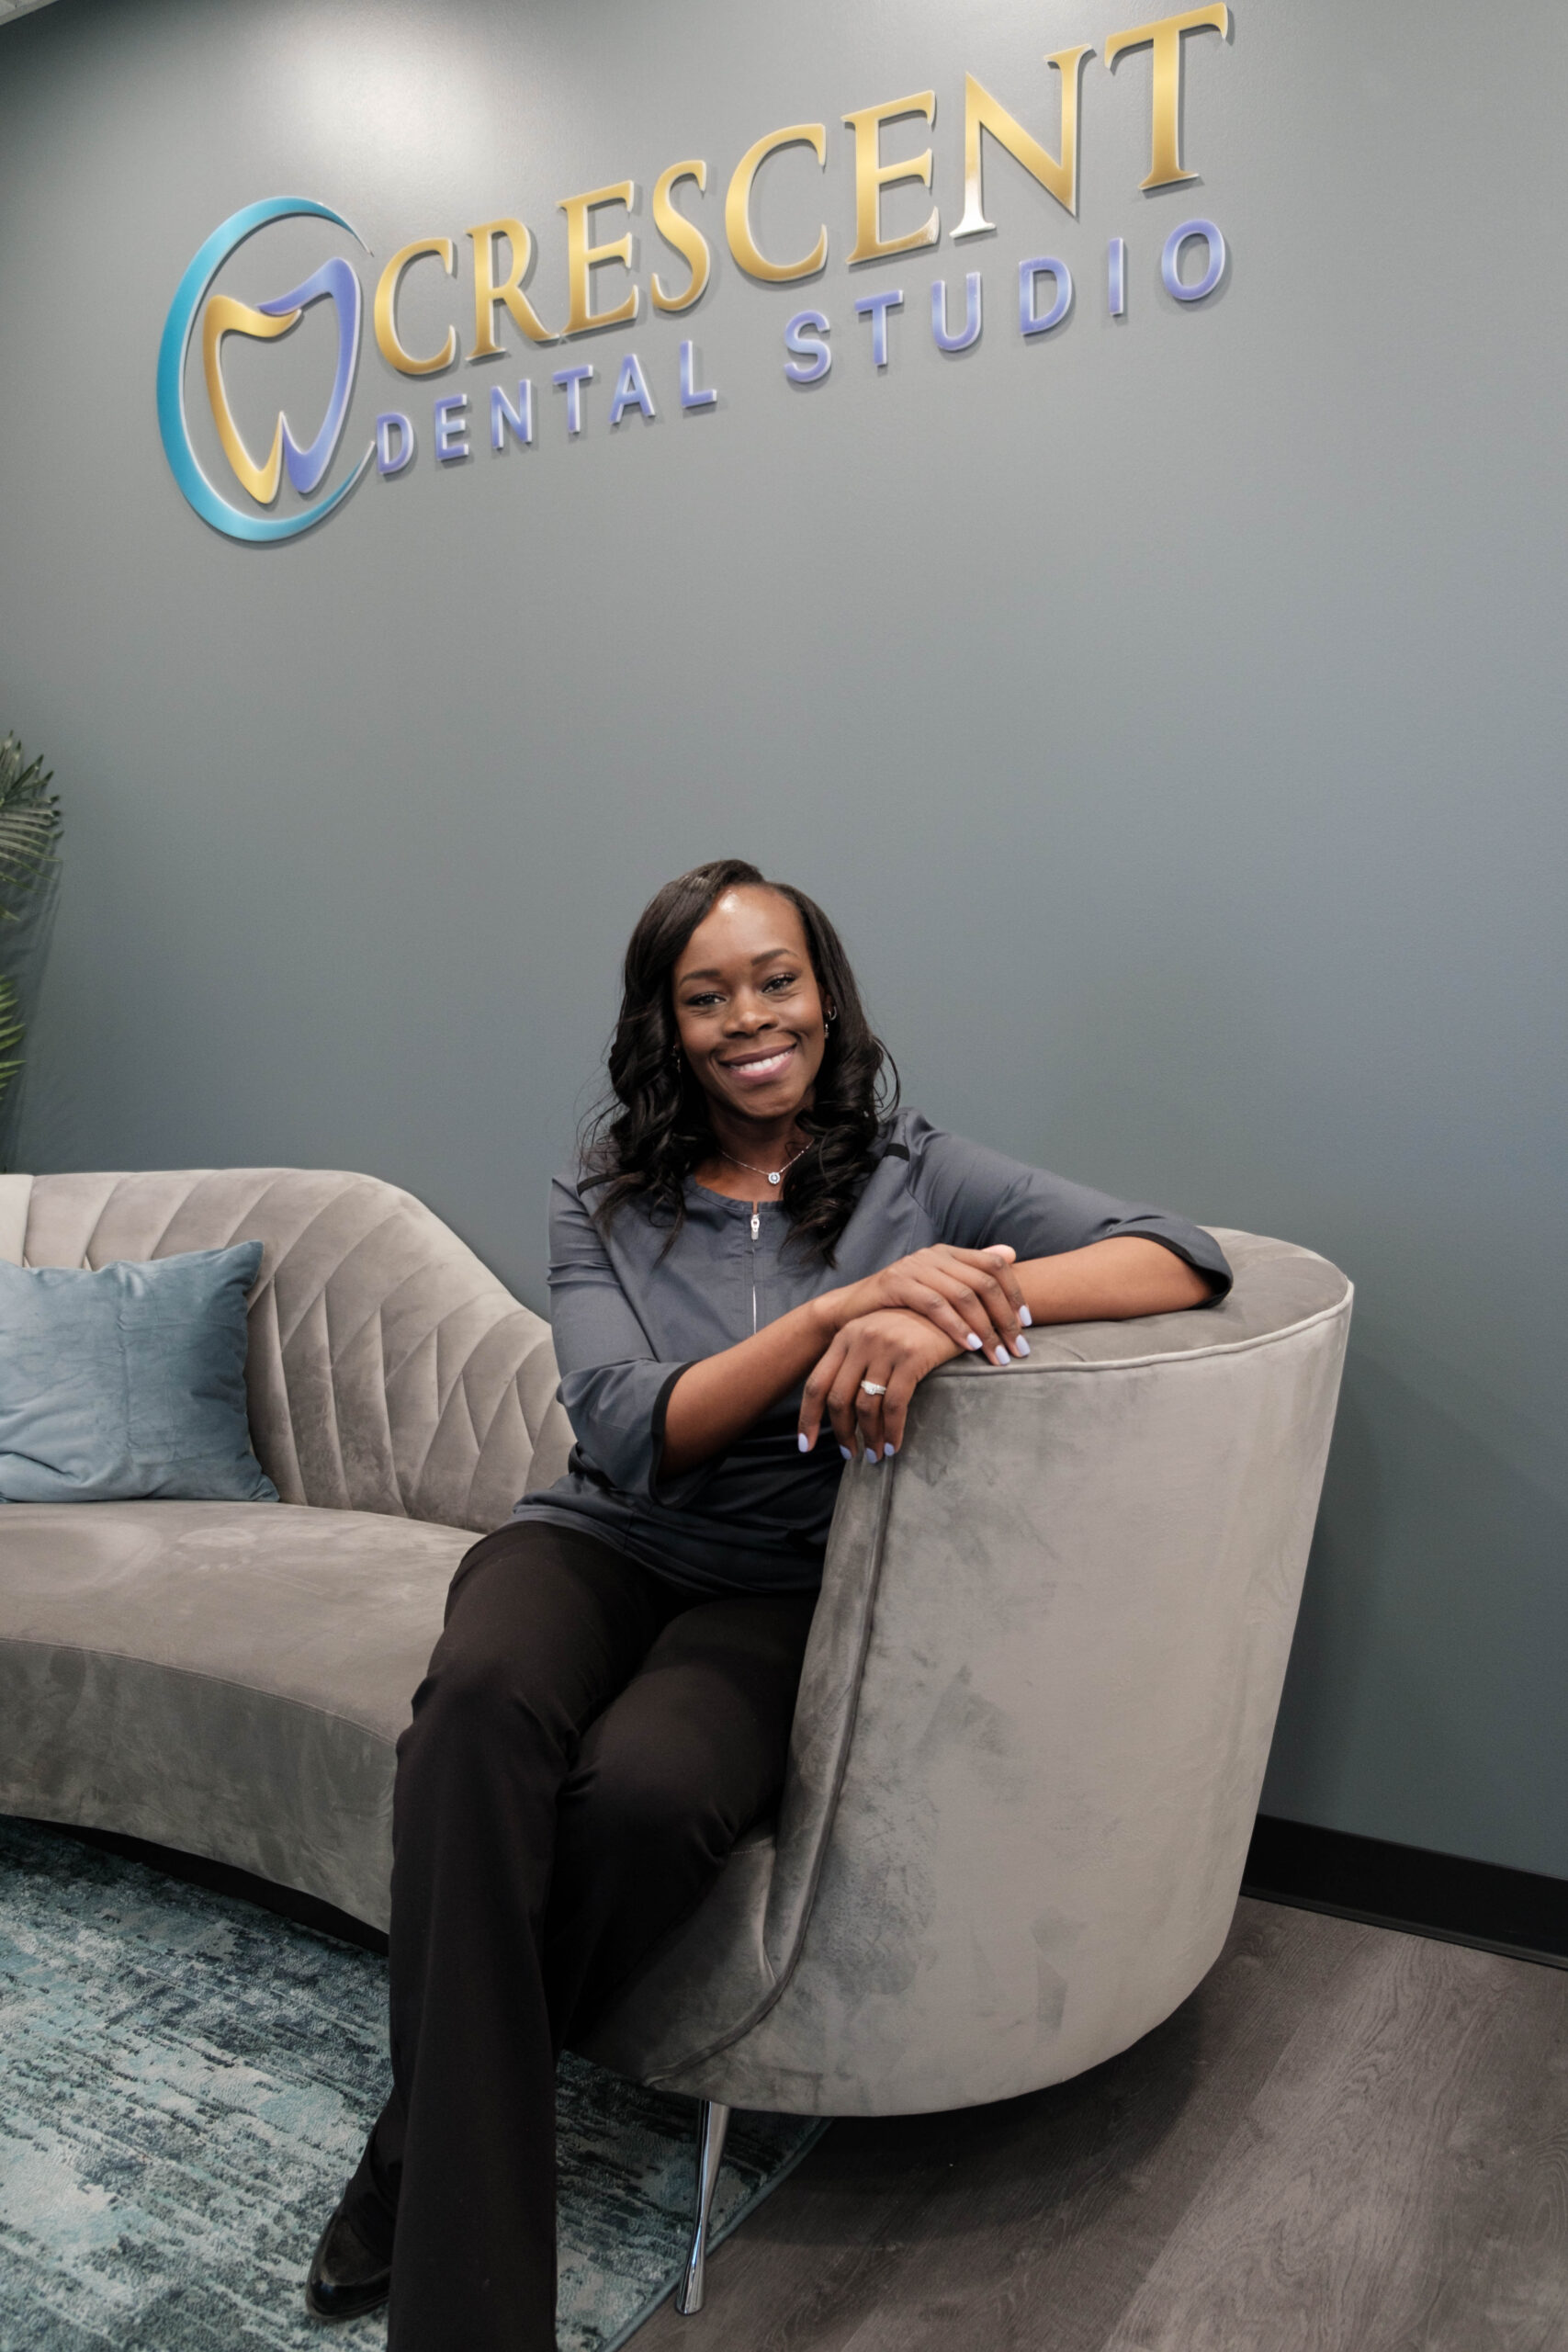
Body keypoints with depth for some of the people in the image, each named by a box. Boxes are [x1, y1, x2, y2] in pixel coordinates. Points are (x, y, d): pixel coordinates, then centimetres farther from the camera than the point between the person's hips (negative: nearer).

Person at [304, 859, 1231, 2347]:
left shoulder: (911, 1176, 0)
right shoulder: (602, 1205, 3)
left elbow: (1185, 1258, -12)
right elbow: (630, 1438, -12)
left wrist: (949, 1309, -31)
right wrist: (842, 1306, -27)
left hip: (784, 1591, -1)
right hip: (597, 1546, 1)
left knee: (647, 1789, -34)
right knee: (482, 1698, -34)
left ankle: (428, 2146, -7)